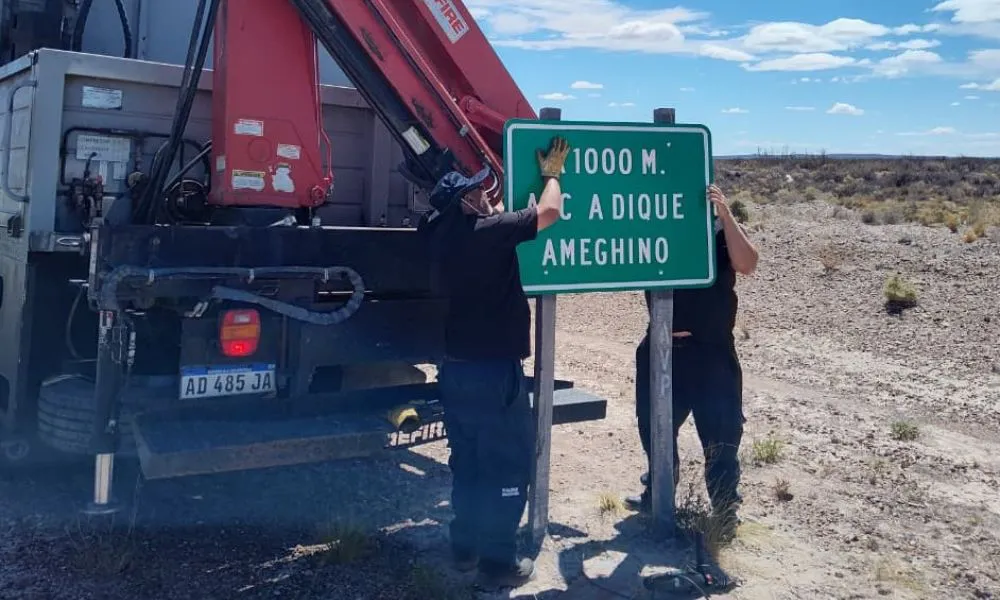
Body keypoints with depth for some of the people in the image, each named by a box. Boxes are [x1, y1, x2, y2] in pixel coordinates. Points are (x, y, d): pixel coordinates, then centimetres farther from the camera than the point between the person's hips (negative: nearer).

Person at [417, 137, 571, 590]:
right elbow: (549, 210, -12)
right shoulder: (486, 231, -18)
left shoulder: (442, 233, 5)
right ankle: (498, 562, 9)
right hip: (494, 369, -8)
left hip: (457, 365, 8)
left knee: (468, 462, 18)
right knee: (509, 466, 3)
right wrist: (552, 173, 6)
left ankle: (465, 547, 28)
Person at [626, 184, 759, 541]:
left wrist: (725, 214, -25)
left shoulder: (722, 229, -3)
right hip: (662, 347, 3)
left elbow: (746, 265, -20)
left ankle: (726, 511, 15)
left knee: (720, 435, 2)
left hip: (711, 351, -3)